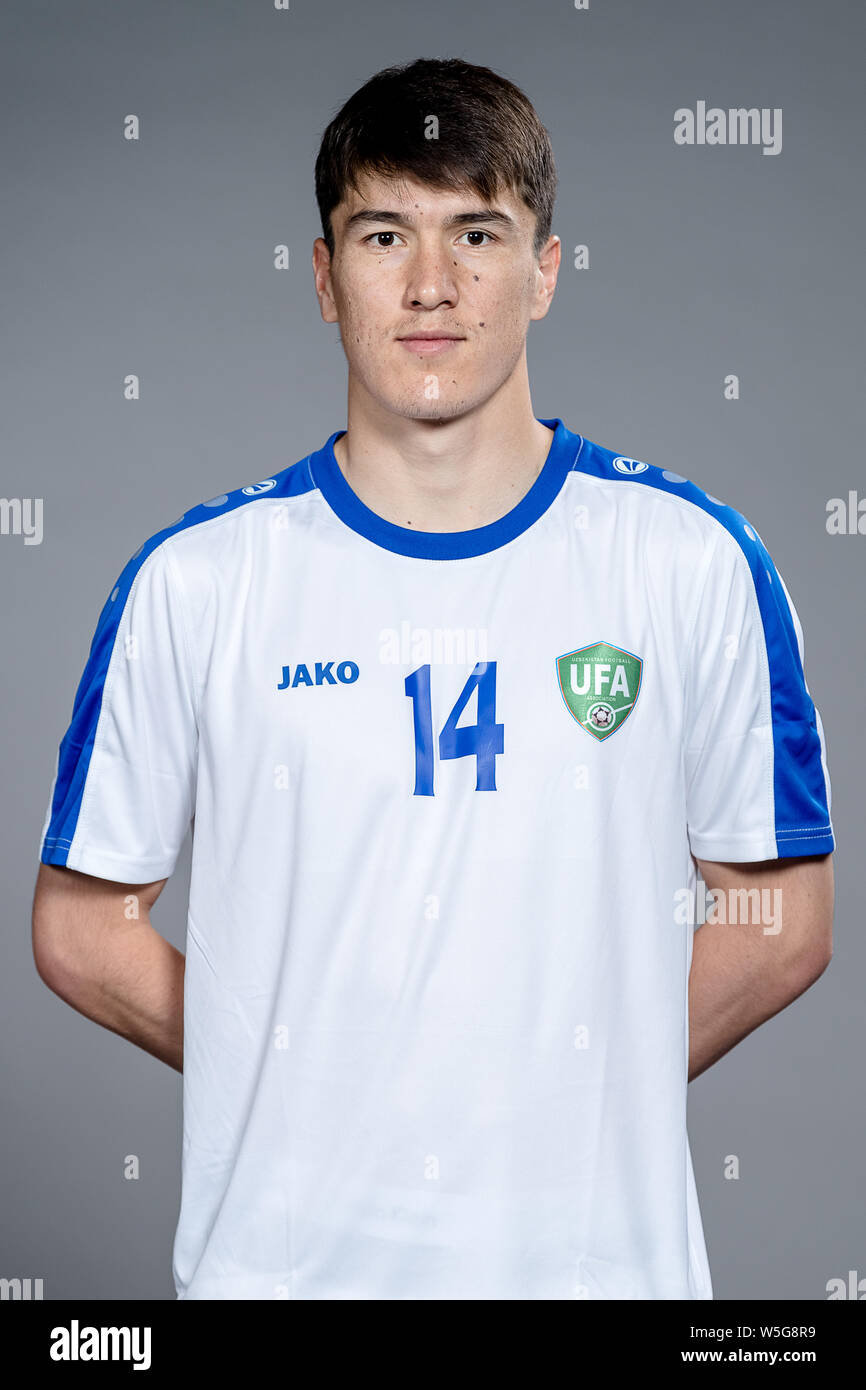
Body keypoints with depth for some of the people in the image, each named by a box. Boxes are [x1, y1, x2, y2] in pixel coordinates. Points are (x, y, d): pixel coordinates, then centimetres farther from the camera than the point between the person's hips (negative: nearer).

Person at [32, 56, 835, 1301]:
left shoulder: (697, 564, -4)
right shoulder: (194, 579, -4)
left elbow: (782, 920, 2)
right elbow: (84, 926, 2)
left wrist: (564, 1085, -4)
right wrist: (312, 1082, -4)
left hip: (598, 1247, 1)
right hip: (279, 1249, 0)